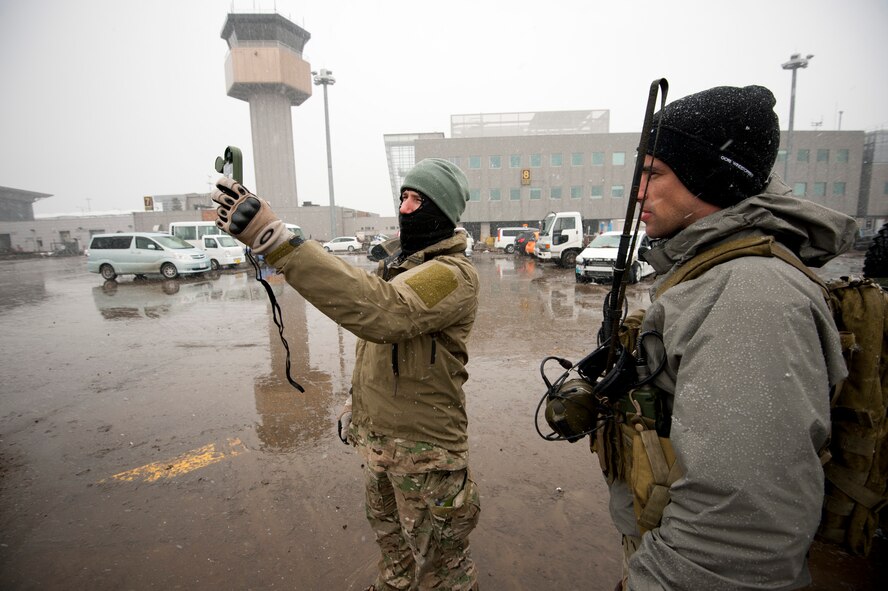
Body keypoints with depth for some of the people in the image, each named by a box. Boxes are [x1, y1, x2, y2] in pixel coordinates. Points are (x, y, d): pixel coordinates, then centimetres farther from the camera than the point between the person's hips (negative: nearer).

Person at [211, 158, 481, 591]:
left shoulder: (453, 274, -24)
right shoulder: (396, 263, 7)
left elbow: (381, 311, -44)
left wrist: (274, 239, -47)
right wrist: (356, 402, 17)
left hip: (422, 446, -8)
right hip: (375, 434, 8)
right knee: (390, 537, 31)